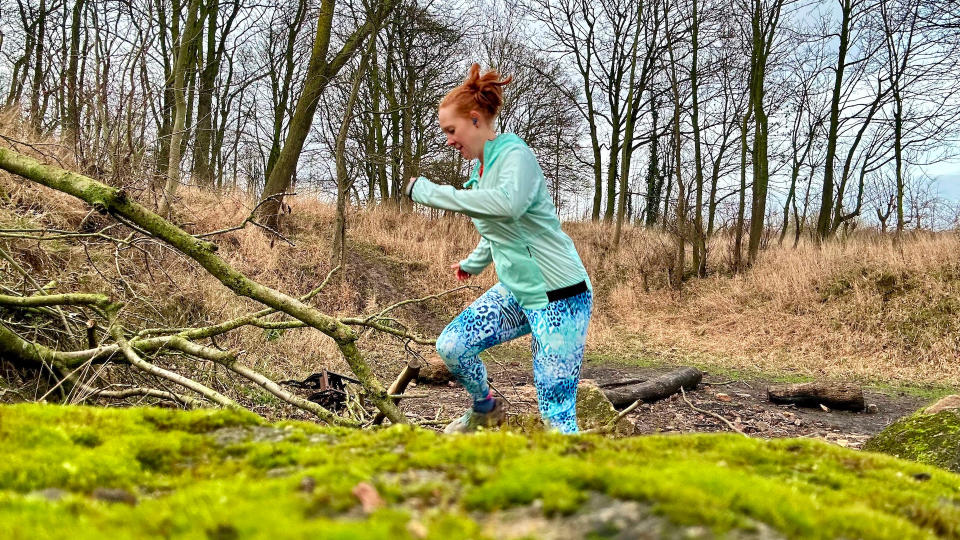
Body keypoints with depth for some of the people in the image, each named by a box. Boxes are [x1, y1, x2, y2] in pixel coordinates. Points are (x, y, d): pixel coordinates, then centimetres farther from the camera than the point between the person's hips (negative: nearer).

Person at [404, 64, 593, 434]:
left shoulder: (515, 154, -16)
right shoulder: (481, 166, 10)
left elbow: (509, 204, -40)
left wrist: (430, 192, -33)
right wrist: (474, 263, 43)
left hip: (558, 297, -8)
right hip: (515, 292, 8)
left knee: (556, 416, -10)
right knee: (451, 345, 0)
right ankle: (486, 410, 27)